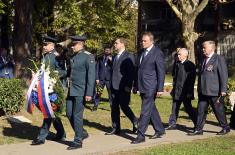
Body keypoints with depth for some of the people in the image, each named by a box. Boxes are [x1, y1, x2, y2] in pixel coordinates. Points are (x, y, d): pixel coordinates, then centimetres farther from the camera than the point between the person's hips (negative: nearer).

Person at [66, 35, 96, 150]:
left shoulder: (88, 57, -11)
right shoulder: (73, 56, 13)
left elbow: (91, 76, -15)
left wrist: (89, 93, -19)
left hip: (81, 91, -8)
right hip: (72, 90, 8)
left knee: (77, 115, -3)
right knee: (69, 114, 10)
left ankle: (78, 141, 9)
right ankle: (82, 133, 28)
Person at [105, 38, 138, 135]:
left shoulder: (128, 57, -8)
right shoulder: (116, 57, 17)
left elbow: (131, 72, -14)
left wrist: (128, 86, -20)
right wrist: (112, 85, 13)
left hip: (123, 87, -8)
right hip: (115, 87, 8)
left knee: (124, 106, -5)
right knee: (114, 108, 7)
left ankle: (135, 123, 14)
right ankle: (116, 129, 14)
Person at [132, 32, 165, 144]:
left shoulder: (157, 53, -9)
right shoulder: (141, 52, 13)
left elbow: (161, 72, -11)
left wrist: (160, 89, -14)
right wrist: (136, 85, 15)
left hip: (150, 88, -8)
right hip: (142, 87, 8)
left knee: (145, 112, -6)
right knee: (151, 109, 16)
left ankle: (141, 135, -2)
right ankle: (159, 130, 29)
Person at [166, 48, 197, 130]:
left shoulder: (190, 65, -11)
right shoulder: (177, 64, 11)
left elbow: (191, 79, -14)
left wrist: (189, 91, -17)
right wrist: (174, 86, 13)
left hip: (185, 92, -7)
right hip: (177, 91, 7)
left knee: (188, 108, -2)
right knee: (175, 108, 9)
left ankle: (197, 123, 11)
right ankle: (172, 124, 15)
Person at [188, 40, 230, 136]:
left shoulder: (219, 59, -8)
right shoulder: (203, 60, 14)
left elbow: (224, 75, -11)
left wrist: (223, 90, -15)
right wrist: (199, 89, 16)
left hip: (214, 92, -6)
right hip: (203, 92, 7)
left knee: (218, 110, 5)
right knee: (201, 110, 6)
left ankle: (225, 128, 21)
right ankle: (198, 129, 12)